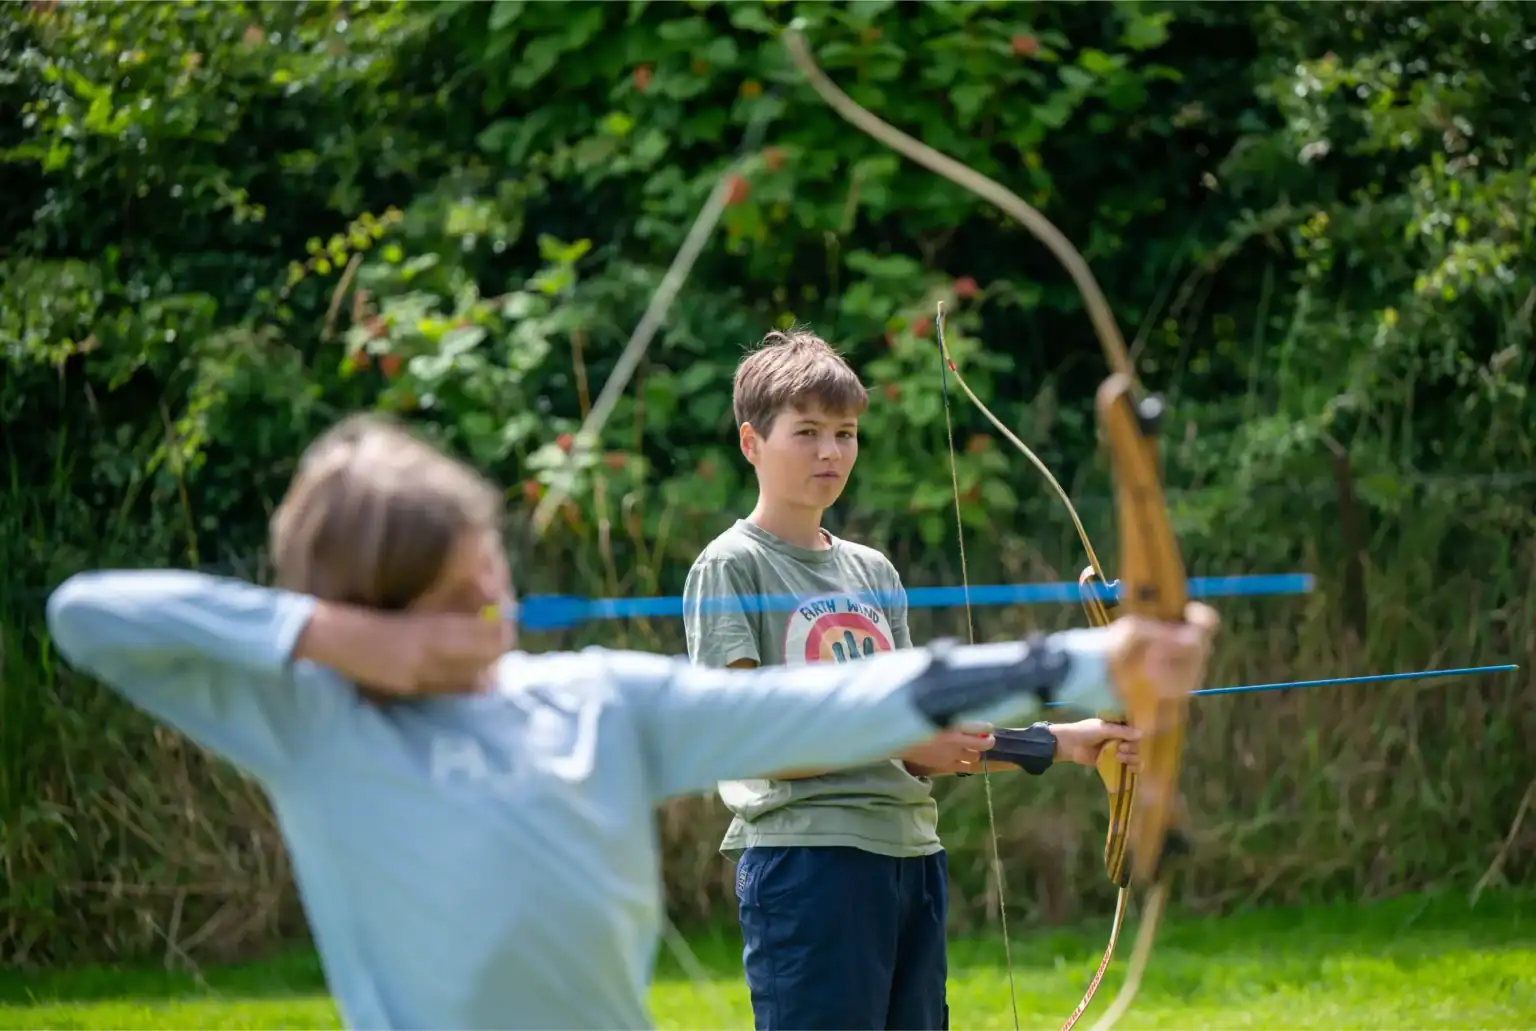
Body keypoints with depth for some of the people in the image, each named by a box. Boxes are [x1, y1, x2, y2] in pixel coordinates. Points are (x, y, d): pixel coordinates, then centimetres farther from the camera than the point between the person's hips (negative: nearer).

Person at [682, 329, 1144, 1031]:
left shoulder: (873, 573, 18)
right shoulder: (729, 569, -2)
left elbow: (920, 754, 16)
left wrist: (1059, 742, 7)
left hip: (911, 855, 7)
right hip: (805, 859, -7)